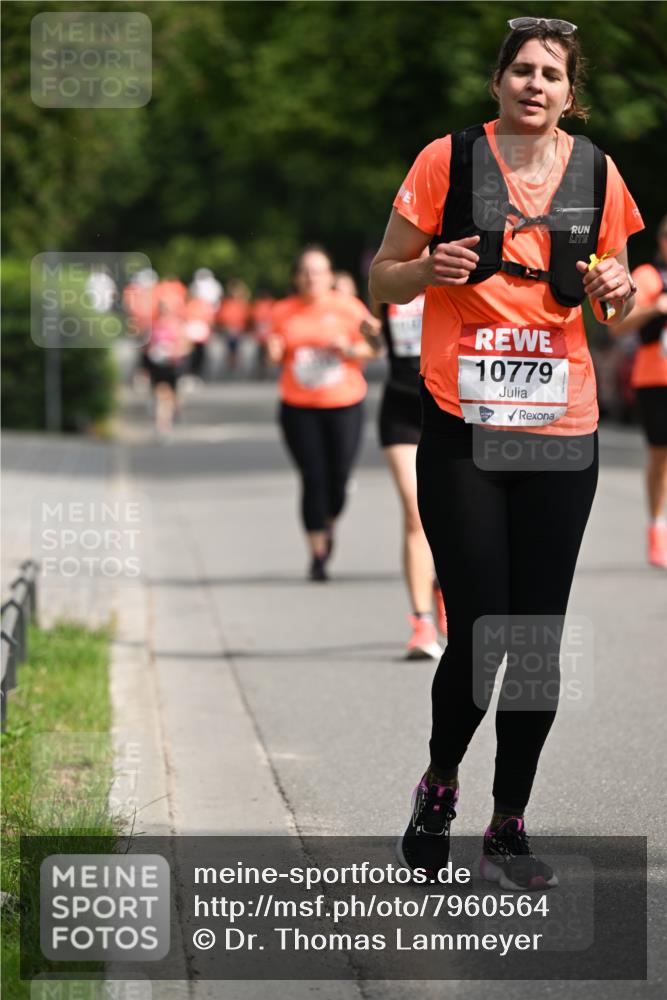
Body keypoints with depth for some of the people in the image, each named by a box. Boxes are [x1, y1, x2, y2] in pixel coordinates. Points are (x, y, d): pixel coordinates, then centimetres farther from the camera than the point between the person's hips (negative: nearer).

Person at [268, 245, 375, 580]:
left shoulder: (348, 307, 0)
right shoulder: (283, 312, 5)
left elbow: (373, 347, 5)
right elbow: (277, 357, 15)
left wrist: (350, 349, -14)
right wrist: (274, 351, -7)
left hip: (344, 405, 0)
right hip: (299, 408, 0)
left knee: (338, 478, -2)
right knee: (313, 479, -6)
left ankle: (329, 526, 32)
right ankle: (317, 553, 6)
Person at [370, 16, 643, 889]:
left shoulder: (598, 175, 6)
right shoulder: (448, 160, -3)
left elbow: (618, 310, 17)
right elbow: (383, 282, 4)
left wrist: (617, 291, -6)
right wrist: (430, 268, -17)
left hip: (561, 431, 3)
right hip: (461, 427, -3)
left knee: (538, 640, 4)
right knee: (477, 631, -8)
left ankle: (509, 828, 16)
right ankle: (439, 783, 20)